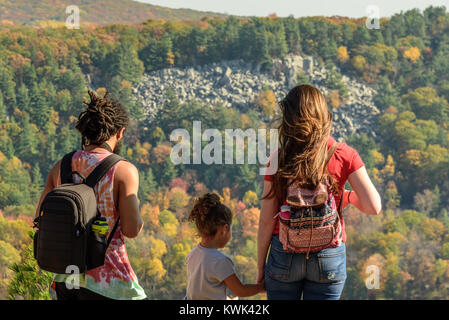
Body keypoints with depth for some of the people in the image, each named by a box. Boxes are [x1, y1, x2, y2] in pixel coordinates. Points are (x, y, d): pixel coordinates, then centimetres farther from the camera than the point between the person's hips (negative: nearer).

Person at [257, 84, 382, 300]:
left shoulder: (280, 158, -6)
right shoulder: (344, 155, -6)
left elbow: (266, 220, -4)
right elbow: (373, 207, -11)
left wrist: (260, 266, 6)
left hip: (285, 253, 0)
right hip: (329, 257, 0)